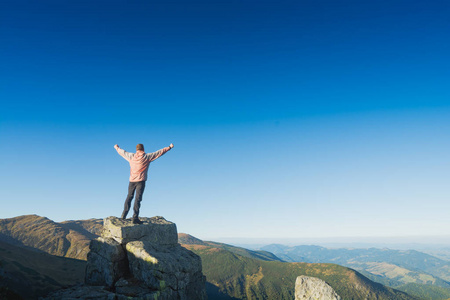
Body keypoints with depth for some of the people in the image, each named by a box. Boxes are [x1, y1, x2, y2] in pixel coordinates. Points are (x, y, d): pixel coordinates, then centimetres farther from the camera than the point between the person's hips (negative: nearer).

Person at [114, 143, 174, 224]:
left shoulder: (131, 156, 5)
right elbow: (160, 152, 1)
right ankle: (135, 218, -8)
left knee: (129, 197, 17)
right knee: (138, 199, -5)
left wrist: (117, 147, 43)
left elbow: (122, 152, 23)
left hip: (132, 180, 4)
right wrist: (169, 147, 10)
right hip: (141, 181, -4)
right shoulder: (147, 156, -3)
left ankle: (124, 215, 22)